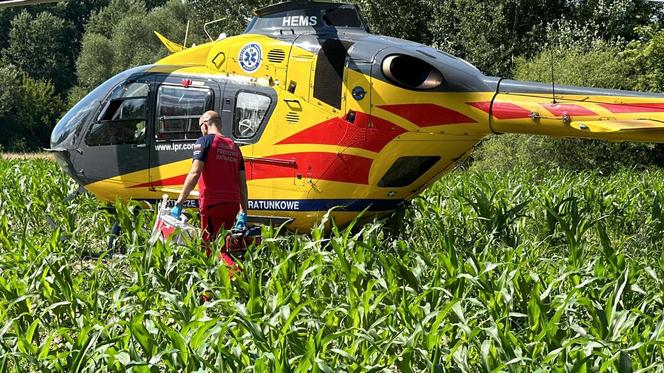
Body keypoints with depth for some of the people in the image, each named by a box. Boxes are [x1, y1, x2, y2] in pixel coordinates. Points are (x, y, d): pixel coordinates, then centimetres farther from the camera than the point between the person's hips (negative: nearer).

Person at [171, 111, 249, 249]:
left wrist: (179, 203, -15)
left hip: (212, 203, -6)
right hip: (233, 205, 6)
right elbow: (242, 184, 16)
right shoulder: (234, 147, 18)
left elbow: (194, 174, -13)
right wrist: (243, 213, 18)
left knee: (211, 246, -6)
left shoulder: (205, 141, -1)